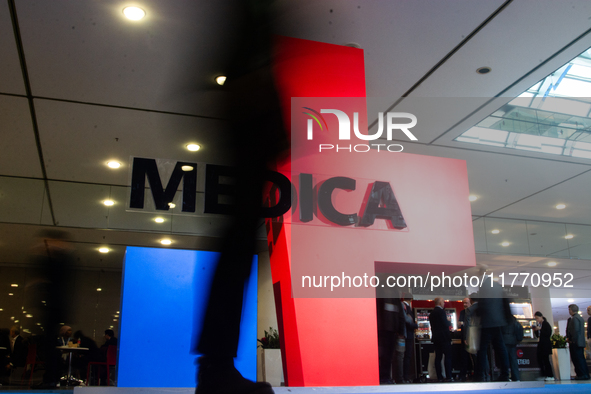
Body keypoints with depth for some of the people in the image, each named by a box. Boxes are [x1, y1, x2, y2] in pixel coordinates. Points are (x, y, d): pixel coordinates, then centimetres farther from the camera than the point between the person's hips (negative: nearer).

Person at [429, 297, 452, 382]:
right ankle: (448, 377, -7)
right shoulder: (441, 311, -12)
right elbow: (446, 324, -17)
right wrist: (450, 323, 3)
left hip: (436, 338, 7)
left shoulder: (431, 313, 12)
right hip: (444, 337, -7)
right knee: (447, 357, -4)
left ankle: (439, 377, 7)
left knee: (438, 357, 7)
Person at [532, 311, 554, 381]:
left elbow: (548, 333, -16)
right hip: (540, 344, 8)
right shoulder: (539, 325, 14)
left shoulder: (546, 324, -7)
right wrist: (535, 330, 1)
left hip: (546, 344, -8)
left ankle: (550, 376, -4)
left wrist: (540, 329, -19)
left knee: (545, 359, -9)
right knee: (539, 359, 5)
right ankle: (544, 375, 10)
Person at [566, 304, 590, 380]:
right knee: (581, 359, 13)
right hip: (581, 342, 10)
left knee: (578, 359, -6)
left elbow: (576, 330, -24)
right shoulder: (580, 318, 16)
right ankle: (585, 374, 15)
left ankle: (583, 375, -6)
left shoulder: (575, 318, -15)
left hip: (575, 343, -10)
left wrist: (572, 340, -16)